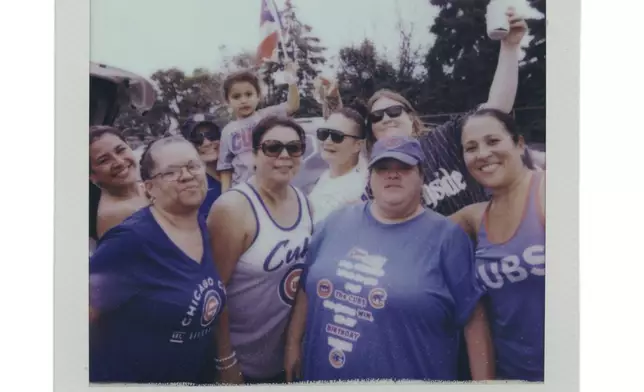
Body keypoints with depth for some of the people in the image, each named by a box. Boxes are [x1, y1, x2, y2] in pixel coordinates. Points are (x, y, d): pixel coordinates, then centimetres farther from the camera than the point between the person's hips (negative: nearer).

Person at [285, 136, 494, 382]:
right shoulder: (337, 222, 1)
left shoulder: (446, 237, -10)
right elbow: (307, 288, 9)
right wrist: (293, 344, 10)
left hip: (411, 377, -3)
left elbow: (474, 320, -9)